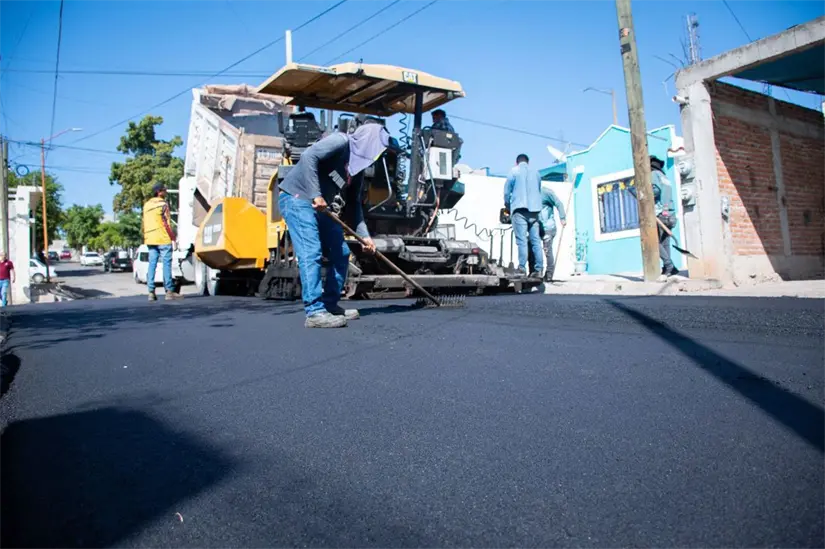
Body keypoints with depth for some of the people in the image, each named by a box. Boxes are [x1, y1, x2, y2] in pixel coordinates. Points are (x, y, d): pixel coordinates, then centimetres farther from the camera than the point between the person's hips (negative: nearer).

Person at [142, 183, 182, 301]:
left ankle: (151, 292, 4)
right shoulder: (163, 204, -6)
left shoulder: (147, 205, 16)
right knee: (166, 263, -4)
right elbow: (167, 222, -11)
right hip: (163, 238, -7)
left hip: (150, 239, 7)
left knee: (152, 264, 5)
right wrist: (173, 236, -7)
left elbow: (144, 224, 16)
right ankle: (169, 291, -4)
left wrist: (145, 238, 19)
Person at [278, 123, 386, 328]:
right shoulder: (341, 141, -11)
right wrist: (316, 195, -25)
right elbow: (309, 156, -24)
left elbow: (353, 203, 15)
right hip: (297, 198, -9)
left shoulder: (359, 165, 14)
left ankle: (330, 304, 15)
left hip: (320, 206, 10)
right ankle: (315, 312, -17)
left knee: (341, 252, 7)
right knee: (311, 254, -17)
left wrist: (364, 234, 7)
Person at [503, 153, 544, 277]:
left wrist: (507, 205, 21)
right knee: (536, 240, 2)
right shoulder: (536, 173, 19)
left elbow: (507, 190, 7)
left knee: (522, 240, -10)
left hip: (520, 209, -4)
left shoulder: (514, 171, 7)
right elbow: (539, 191, 22)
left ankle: (522, 269, -17)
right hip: (534, 210, 4)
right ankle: (538, 270, -2)